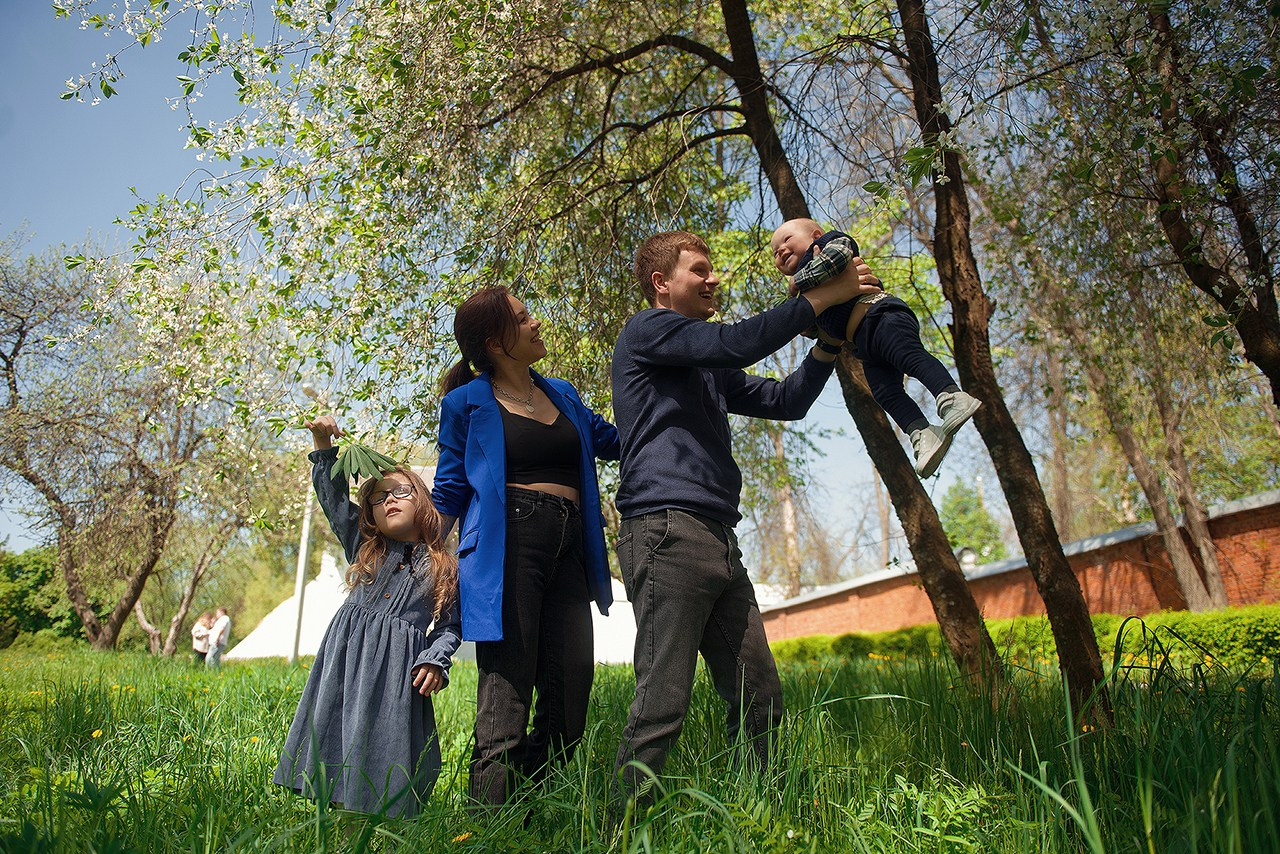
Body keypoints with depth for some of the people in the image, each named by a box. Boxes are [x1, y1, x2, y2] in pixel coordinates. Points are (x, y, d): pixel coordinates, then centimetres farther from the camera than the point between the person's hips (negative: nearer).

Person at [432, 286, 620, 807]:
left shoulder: (562, 394, 21)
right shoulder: (468, 402, 6)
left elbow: (616, 441, 30)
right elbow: (449, 491, 7)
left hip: (568, 553, 6)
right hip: (507, 545, -5)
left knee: (567, 710, 4)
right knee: (507, 700, -8)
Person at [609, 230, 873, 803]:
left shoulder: (708, 369, 28)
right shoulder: (647, 331, 3)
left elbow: (785, 401, 25)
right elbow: (736, 343, -11)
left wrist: (830, 341, 14)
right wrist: (821, 298, -2)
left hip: (718, 540, 9)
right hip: (667, 532, -9)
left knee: (761, 701, 7)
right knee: (662, 707, -11)